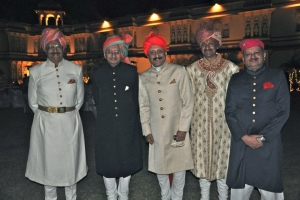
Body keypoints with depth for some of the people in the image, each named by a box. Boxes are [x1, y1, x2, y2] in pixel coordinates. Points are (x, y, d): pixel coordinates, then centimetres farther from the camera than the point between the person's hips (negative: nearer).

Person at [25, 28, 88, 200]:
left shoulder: (76, 69, -2)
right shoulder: (36, 71, -3)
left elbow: (79, 99, 6)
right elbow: (33, 101, 7)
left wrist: (68, 114, 6)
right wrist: (46, 115, 6)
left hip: (70, 123, 1)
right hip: (46, 124, 0)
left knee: (70, 161, 13)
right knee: (48, 161, 12)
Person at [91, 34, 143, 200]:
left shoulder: (132, 71, -3)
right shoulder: (97, 73, 0)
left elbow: (135, 100, 5)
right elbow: (97, 101, 7)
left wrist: (127, 116, 7)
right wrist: (107, 115, 8)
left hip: (128, 125, 0)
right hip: (106, 126, 1)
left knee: (127, 162, 12)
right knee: (107, 163, 10)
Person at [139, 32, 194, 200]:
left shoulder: (179, 71, -7)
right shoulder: (143, 78, 2)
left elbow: (188, 102, -6)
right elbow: (144, 106, 7)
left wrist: (183, 128, -9)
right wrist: (147, 130, 4)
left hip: (177, 129, -2)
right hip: (156, 131, 3)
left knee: (179, 166, 11)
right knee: (159, 166, 15)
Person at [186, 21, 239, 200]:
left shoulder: (230, 68, -3)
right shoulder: (192, 69, 2)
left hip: (223, 122, -1)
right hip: (200, 122, 2)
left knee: (223, 159, 9)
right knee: (202, 158, 11)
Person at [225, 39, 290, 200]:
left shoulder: (277, 76, 4)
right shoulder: (235, 79, 8)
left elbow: (283, 111, -2)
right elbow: (229, 112, 3)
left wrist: (263, 137, -9)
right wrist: (244, 137, -9)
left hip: (269, 143, -1)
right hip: (240, 143, 1)